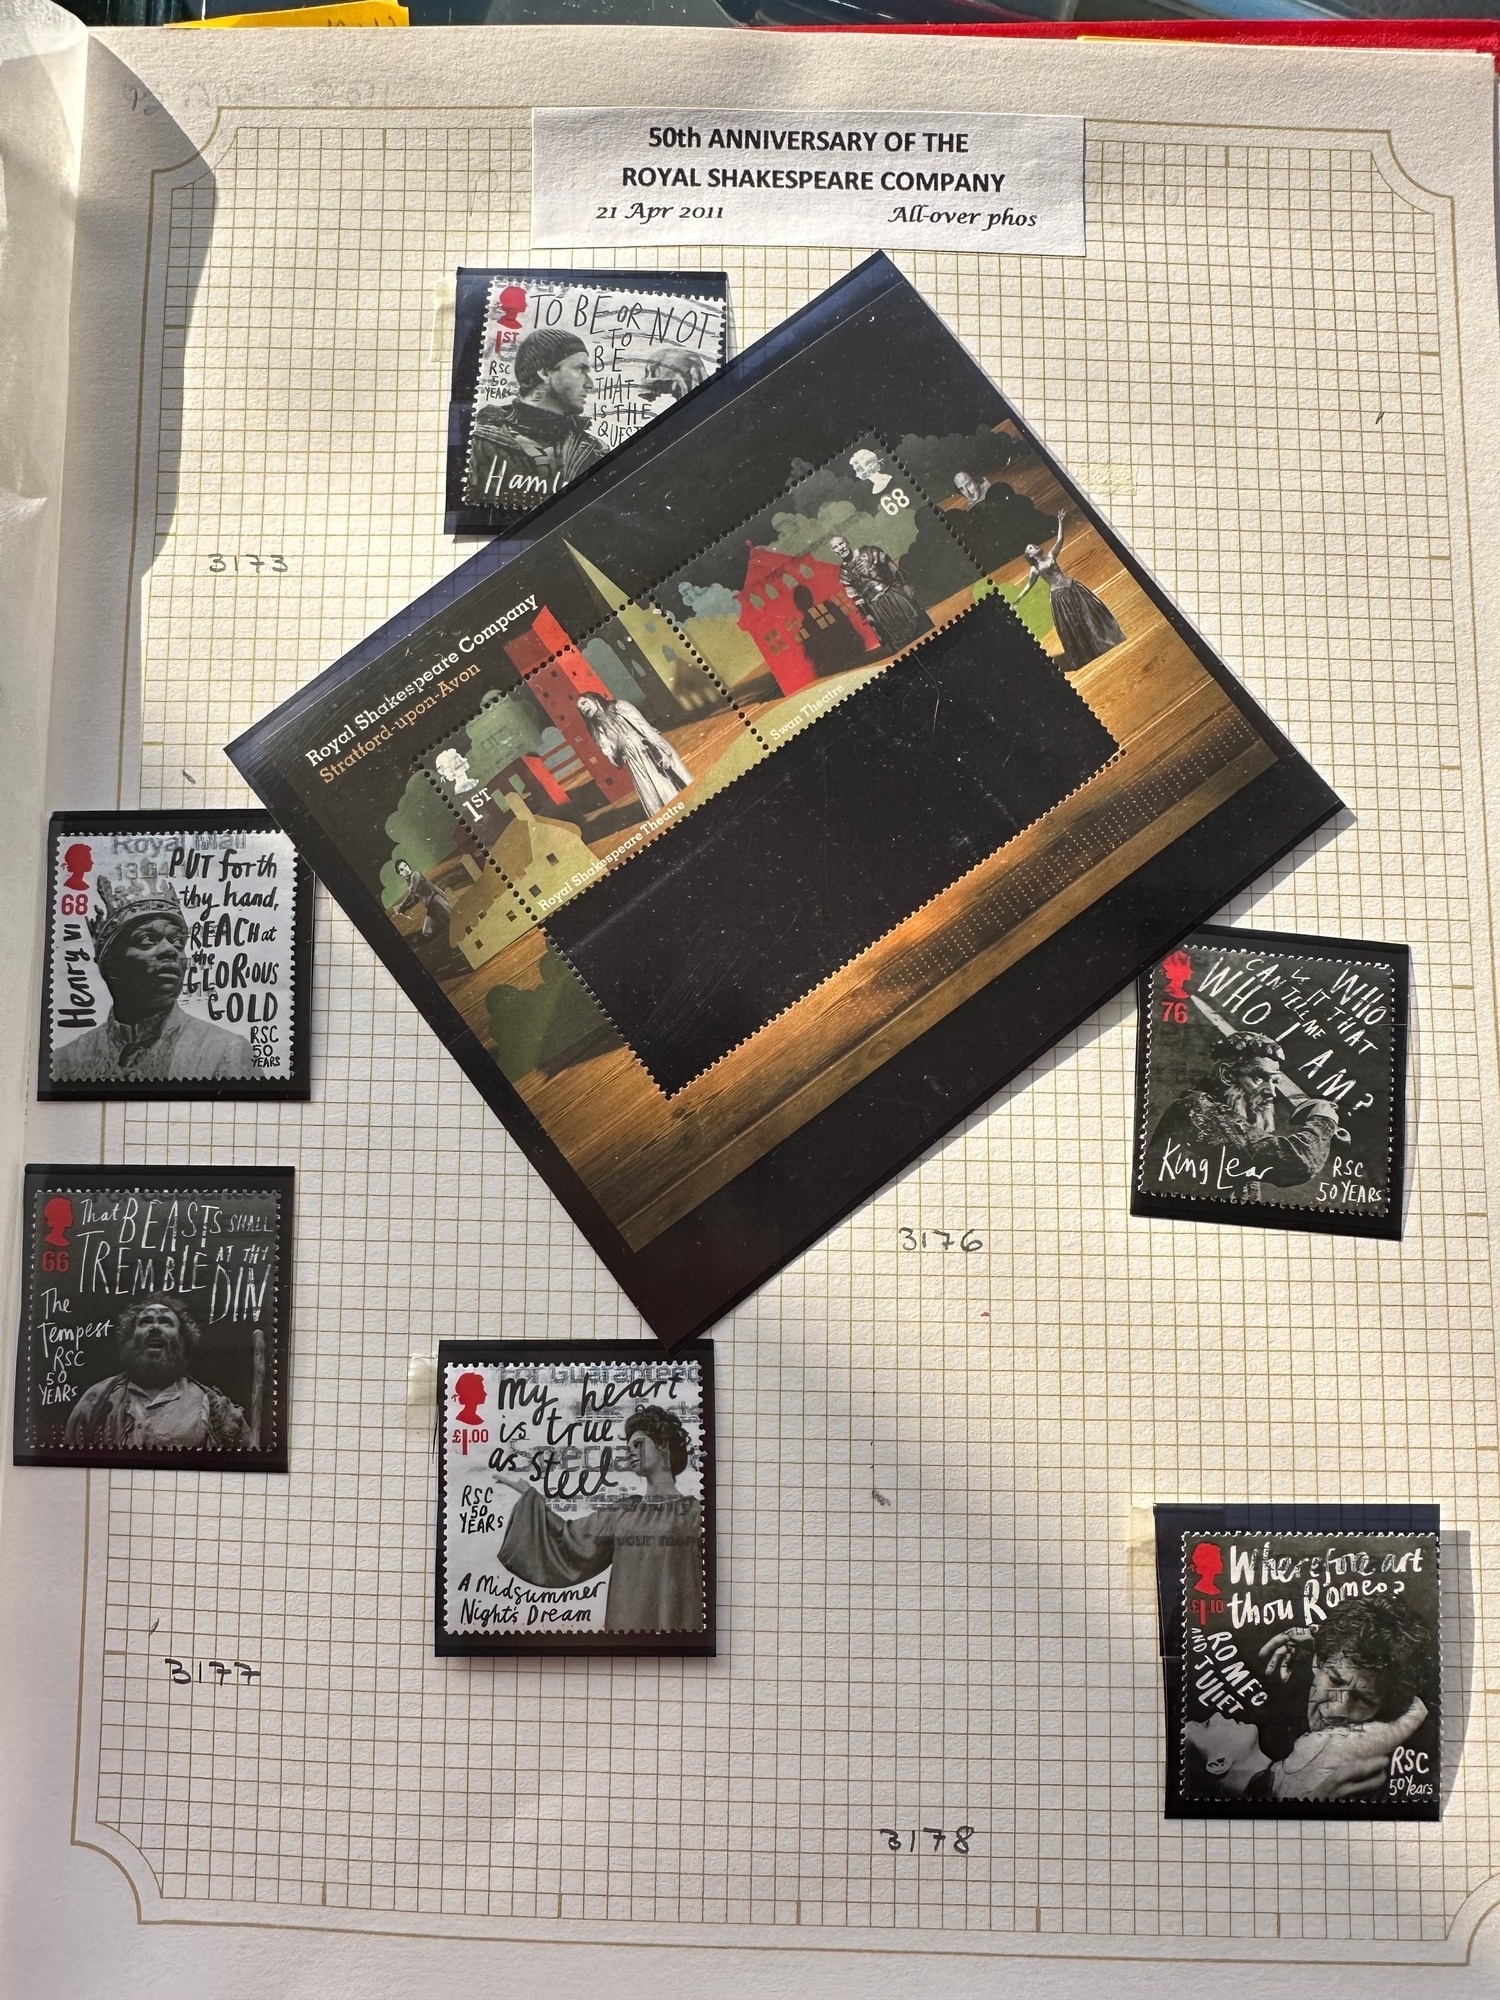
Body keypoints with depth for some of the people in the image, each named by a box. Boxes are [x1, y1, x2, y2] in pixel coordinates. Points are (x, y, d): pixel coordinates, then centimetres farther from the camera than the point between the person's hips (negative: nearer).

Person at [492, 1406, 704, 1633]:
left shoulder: (694, 1512, -3)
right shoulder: (621, 1513, 11)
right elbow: (565, 1536, 14)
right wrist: (526, 1491, 13)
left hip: (677, 1624, -4)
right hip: (627, 1622, 4)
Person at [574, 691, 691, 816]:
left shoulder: (620, 708, 1)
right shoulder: (599, 732, 11)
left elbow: (646, 728, -8)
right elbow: (616, 760, 7)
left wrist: (664, 752, -18)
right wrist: (613, 753, -17)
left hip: (654, 753, -3)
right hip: (638, 768, 3)